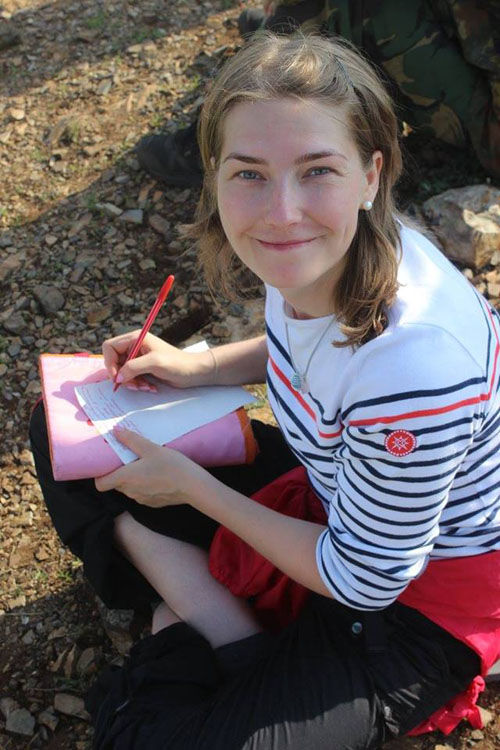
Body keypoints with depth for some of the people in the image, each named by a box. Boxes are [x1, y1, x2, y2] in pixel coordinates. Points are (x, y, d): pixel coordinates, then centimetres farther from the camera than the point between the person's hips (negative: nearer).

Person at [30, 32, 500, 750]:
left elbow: (362, 578, -23)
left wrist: (192, 487, -15)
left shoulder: (414, 367, -39)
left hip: (418, 598, -7)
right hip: (331, 490, 7)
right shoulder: (312, 251, -17)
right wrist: (197, 367, -6)